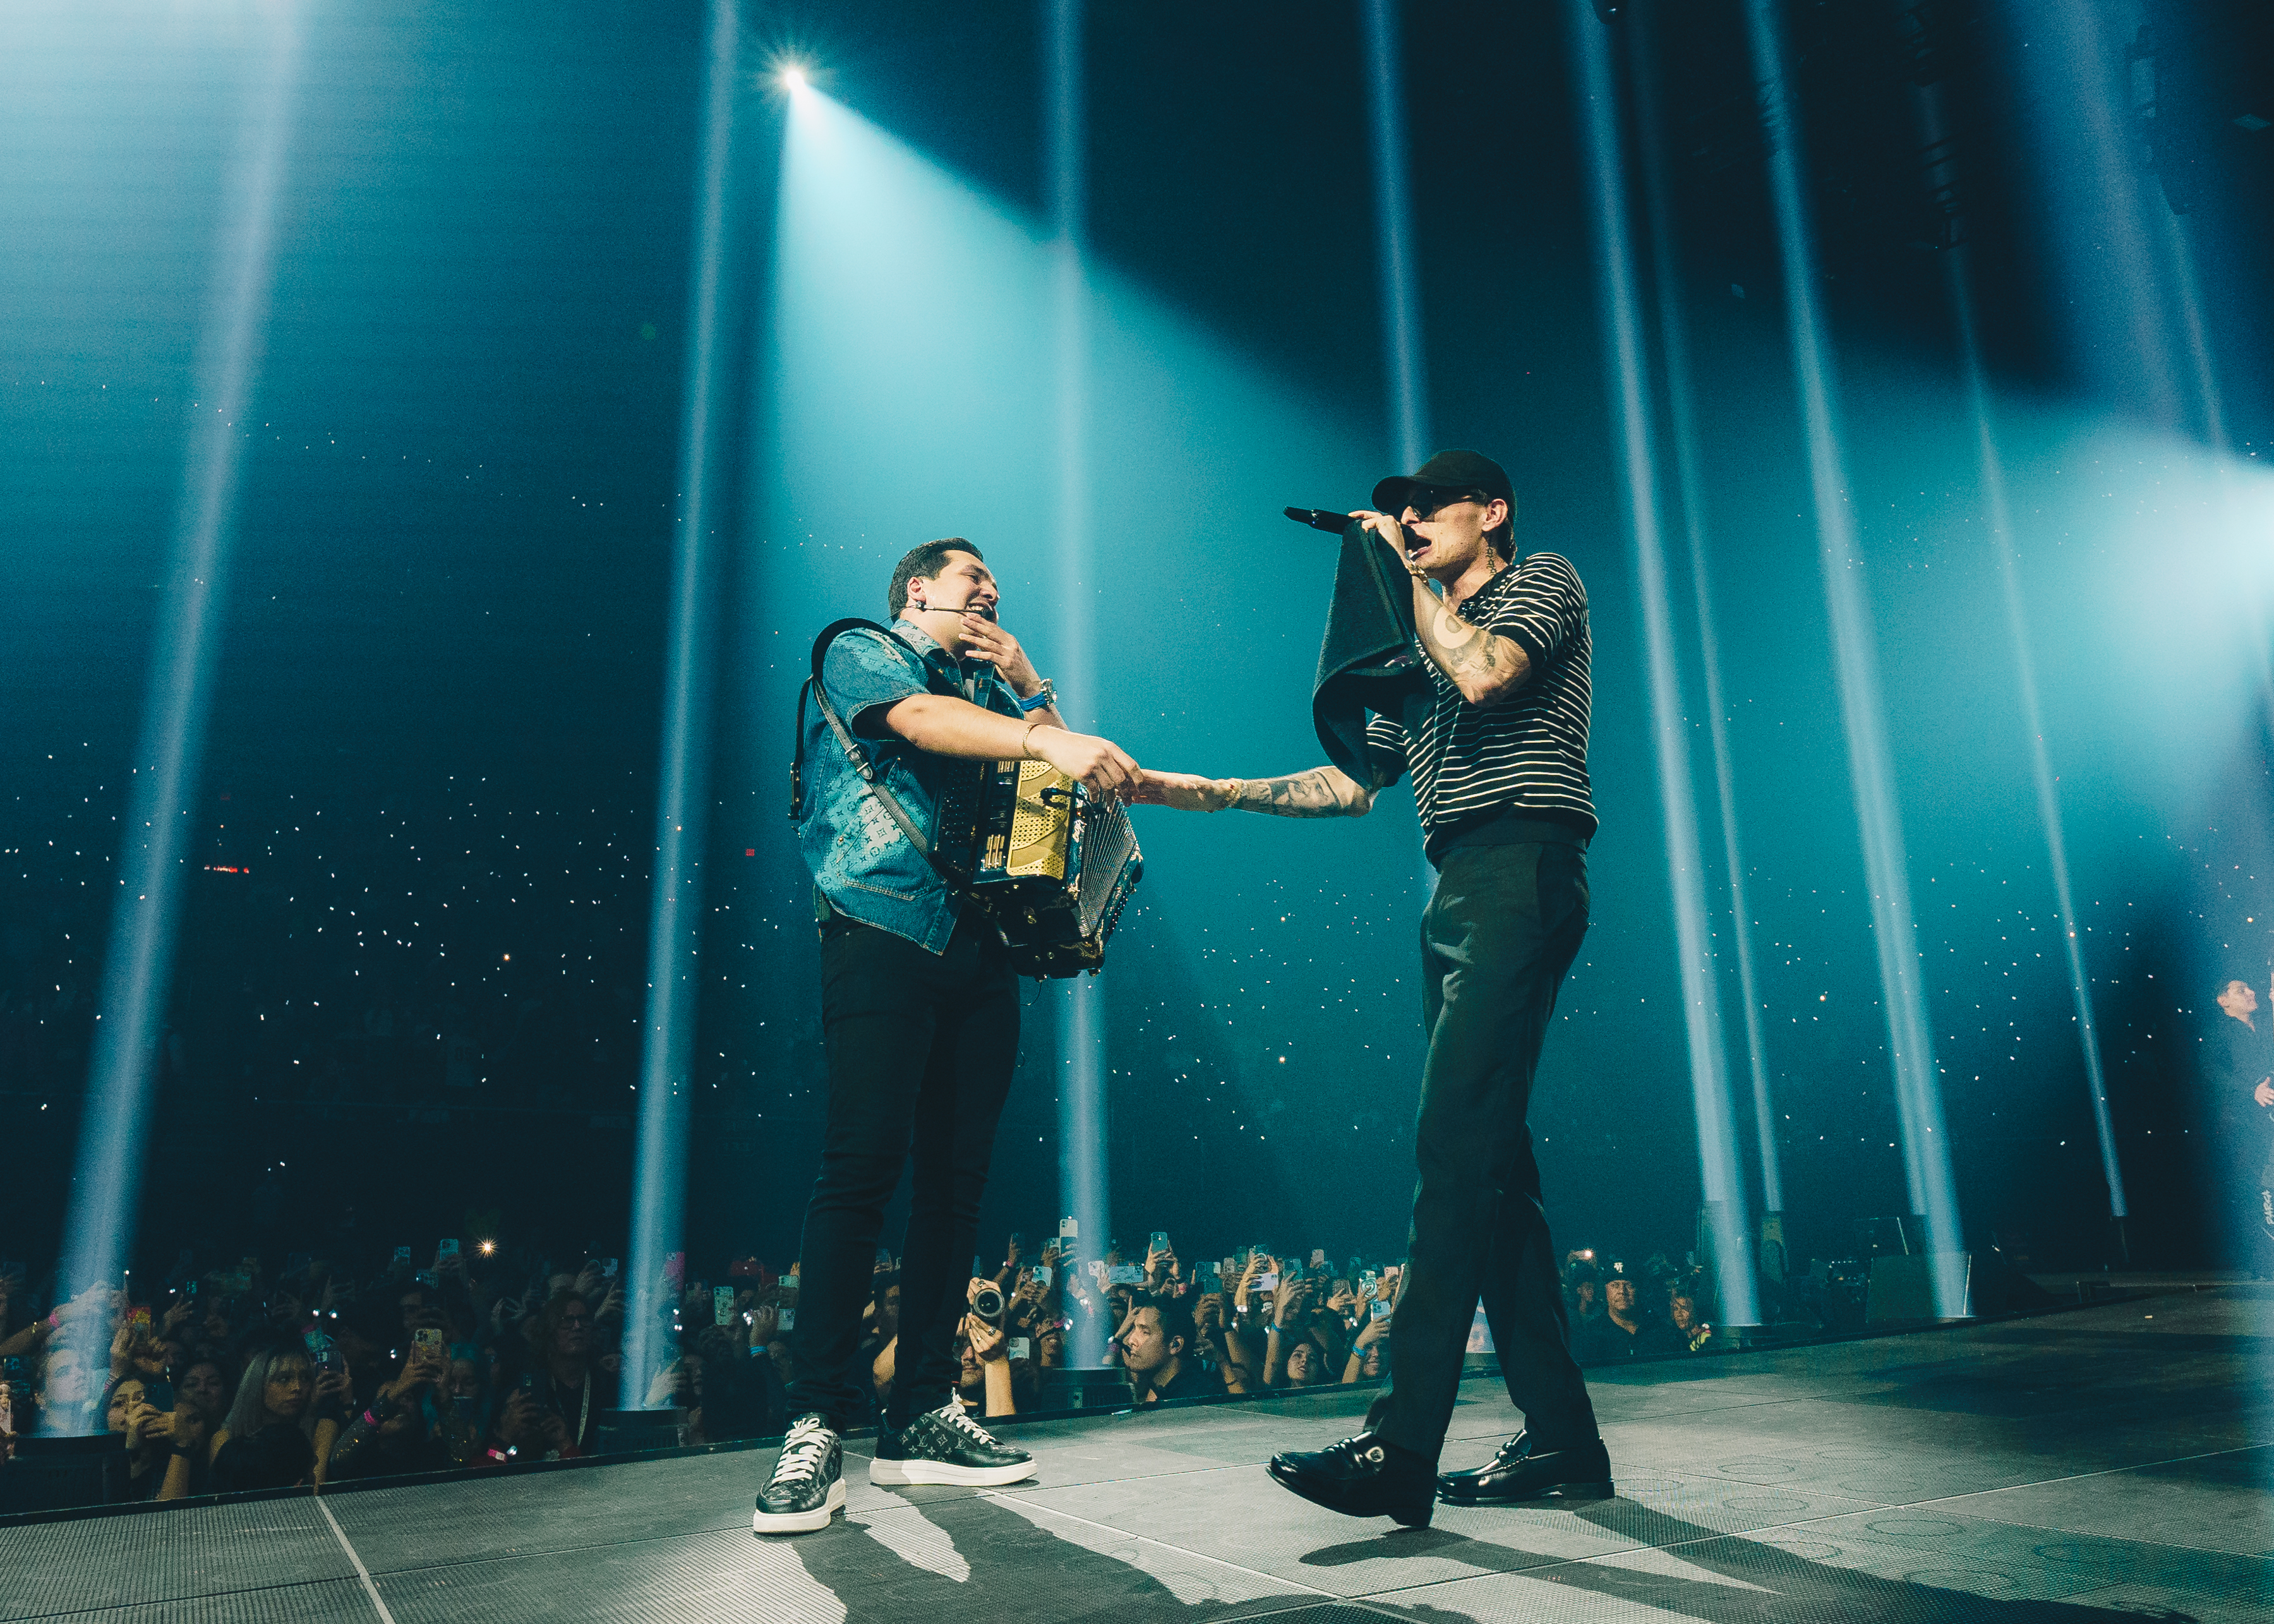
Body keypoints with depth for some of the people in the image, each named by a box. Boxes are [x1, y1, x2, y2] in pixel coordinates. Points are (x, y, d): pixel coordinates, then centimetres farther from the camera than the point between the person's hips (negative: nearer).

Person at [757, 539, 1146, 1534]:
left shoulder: (987, 688, 27)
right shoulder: (860, 653, 8)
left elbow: (1064, 765, 20)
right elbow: (921, 719, -15)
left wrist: (1027, 680, 13)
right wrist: (1050, 740, -29)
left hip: (979, 949, 7)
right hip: (886, 931, -6)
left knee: (956, 1177, 3)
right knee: (863, 1165, -14)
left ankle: (921, 1416, 10)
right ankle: (817, 1429, -8)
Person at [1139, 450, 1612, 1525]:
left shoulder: (1544, 582, 10)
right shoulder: (1425, 645, 30)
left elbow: (1483, 673, -13)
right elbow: (1354, 783, 25)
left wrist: (1406, 572, 1)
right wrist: (1213, 793, 17)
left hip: (1520, 870, -9)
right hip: (1454, 891, 9)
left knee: (1458, 1145, -18)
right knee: (1488, 1158, 4)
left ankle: (1403, 1447, -21)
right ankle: (1561, 1439, 10)